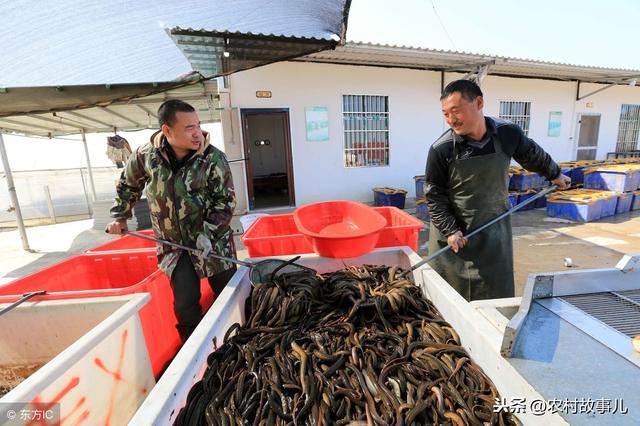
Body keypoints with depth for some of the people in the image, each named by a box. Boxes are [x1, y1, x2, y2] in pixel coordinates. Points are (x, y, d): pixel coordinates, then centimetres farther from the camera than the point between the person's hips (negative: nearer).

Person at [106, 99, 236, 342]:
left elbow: (226, 200, -12)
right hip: (174, 243, 2)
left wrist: (207, 232, -20)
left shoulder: (213, 158, -14)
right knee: (186, 304, 1)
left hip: (213, 240, -1)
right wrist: (120, 217, 19)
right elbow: (127, 185, 15)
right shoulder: (145, 155, -5)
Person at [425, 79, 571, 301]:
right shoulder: (441, 149, -16)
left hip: (494, 233, 3)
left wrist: (555, 174, 30)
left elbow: (533, 156, 16)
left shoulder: (508, 133, -7)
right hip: (452, 235, -2)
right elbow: (434, 195, -9)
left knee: (497, 296, 15)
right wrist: (450, 231, -14)